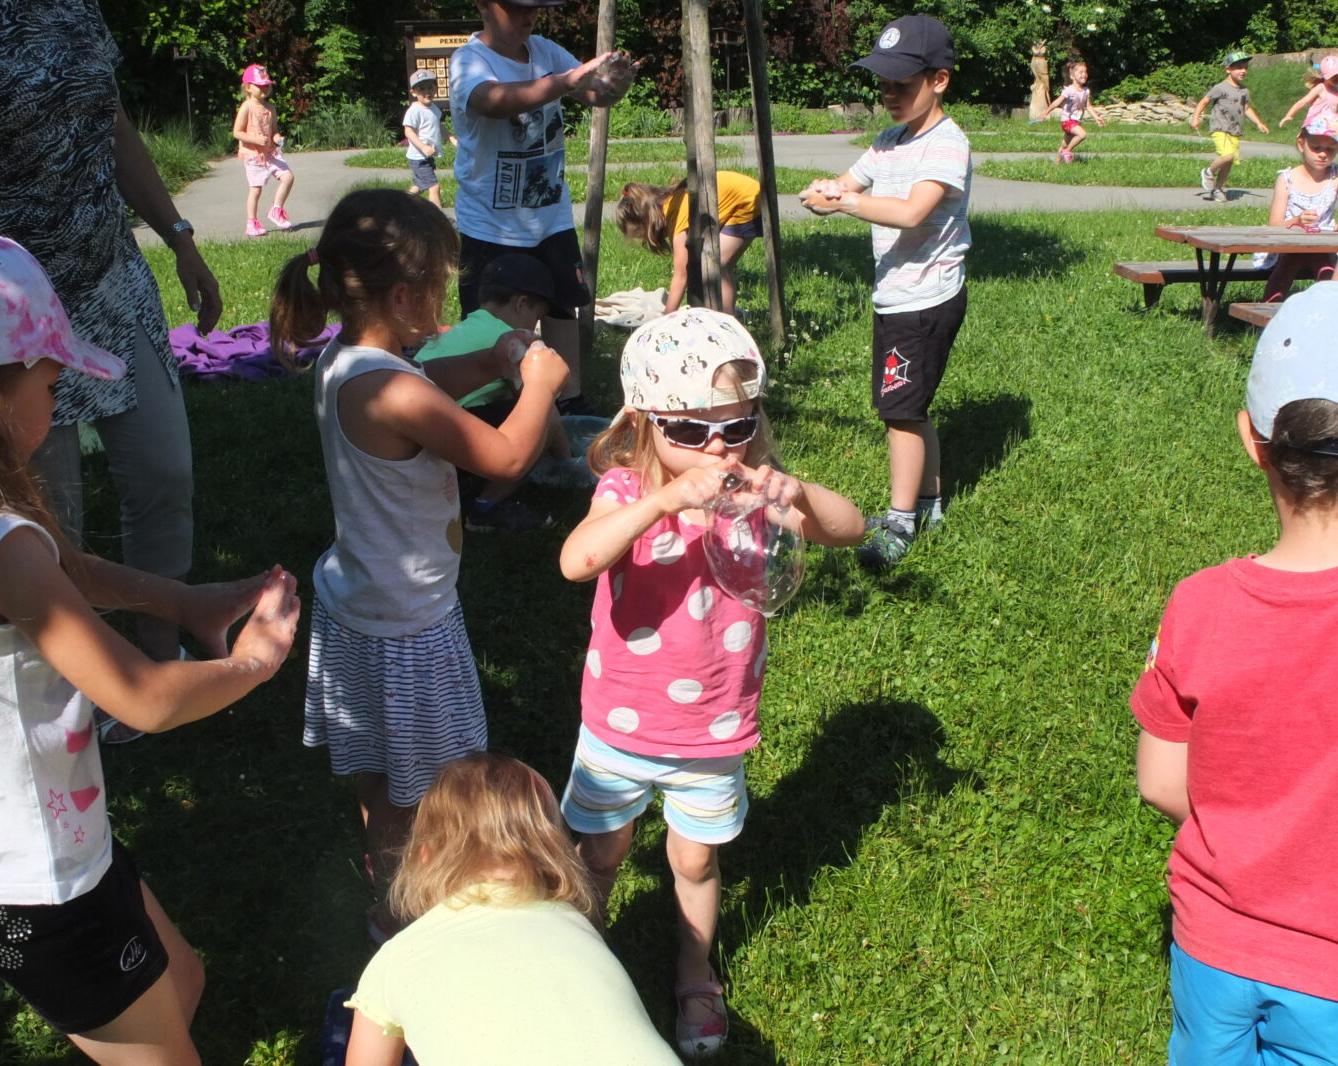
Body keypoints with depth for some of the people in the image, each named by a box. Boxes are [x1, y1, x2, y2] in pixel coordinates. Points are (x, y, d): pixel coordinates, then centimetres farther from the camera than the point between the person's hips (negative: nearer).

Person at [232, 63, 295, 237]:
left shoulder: (270, 107, 8)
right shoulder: (247, 107, -11)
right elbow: (237, 132, -12)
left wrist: (277, 137, -5)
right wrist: (256, 139, -24)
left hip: (271, 152, 6)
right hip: (253, 155, -6)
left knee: (287, 176, -7)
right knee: (255, 189, -3)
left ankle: (276, 211, 8)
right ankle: (252, 224, 9)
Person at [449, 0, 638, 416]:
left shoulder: (546, 51, 1)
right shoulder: (469, 60, -18)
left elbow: (597, 96, -7)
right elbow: (498, 101, -39)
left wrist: (615, 81, -33)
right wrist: (572, 78, -53)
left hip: (551, 218, 6)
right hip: (491, 227, -6)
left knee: (562, 308, 14)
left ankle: (572, 402, 26)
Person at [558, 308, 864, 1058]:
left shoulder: (750, 490, -12)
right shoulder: (627, 489, -19)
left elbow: (851, 529, -24)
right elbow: (577, 562, -39)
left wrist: (797, 494, -44)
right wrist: (665, 499, -51)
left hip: (714, 731, 1)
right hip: (621, 723, -1)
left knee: (696, 861, 21)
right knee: (601, 855, 20)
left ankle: (696, 977, 46)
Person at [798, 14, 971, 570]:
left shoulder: (947, 144, -17)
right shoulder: (889, 141, 11)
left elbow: (913, 212, -31)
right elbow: (847, 185, 8)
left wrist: (844, 200, -32)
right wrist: (827, 191, -15)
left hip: (928, 300, -9)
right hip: (892, 297, 9)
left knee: (901, 410, -6)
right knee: (907, 408, 17)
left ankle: (899, 523, 5)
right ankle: (928, 502, 32)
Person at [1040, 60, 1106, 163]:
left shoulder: (1086, 91, 4)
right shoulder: (1069, 90, -17)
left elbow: (1089, 106, 12)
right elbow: (1057, 102, -18)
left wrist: (1096, 117, 5)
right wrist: (1046, 113, -23)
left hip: (1077, 121, 7)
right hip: (1067, 120, -7)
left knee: (1065, 144, 16)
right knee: (1082, 134, -28)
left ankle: (1057, 161, 29)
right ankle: (1068, 151, -13)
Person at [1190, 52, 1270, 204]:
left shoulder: (1244, 90, 14)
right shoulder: (1221, 88, -7)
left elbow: (1247, 109, 26)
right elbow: (1204, 102, -3)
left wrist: (1259, 123, 17)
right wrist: (1195, 118, -13)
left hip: (1235, 132, 7)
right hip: (1219, 129, -7)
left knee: (1229, 162, 5)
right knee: (1227, 155, -27)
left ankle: (1218, 189, 18)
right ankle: (1208, 173, -1)